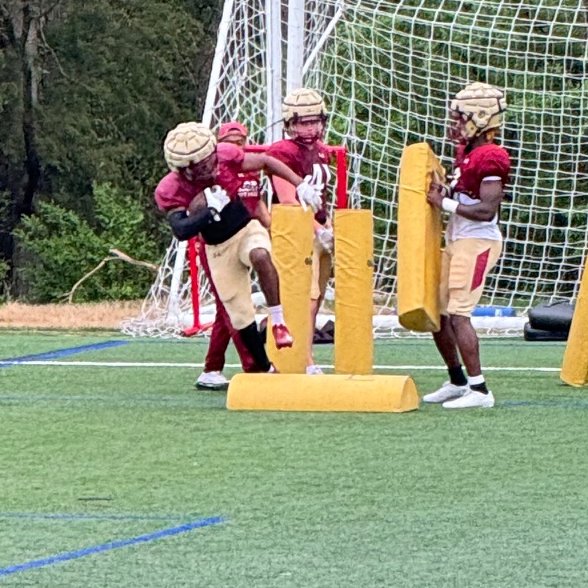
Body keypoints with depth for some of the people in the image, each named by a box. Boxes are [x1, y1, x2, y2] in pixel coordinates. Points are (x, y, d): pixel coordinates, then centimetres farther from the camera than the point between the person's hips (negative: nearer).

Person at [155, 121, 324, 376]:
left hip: (247, 230, 0)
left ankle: (278, 322, -25)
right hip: (218, 249, 0)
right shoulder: (170, 191, -21)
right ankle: (266, 369, 23)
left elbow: (265, 162, -4)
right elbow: (181, 231, -31)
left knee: (260, 256, -37)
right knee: (240, 316, 3)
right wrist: (211, 211, -40)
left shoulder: (225, 156, -18)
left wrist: (301, 184, -6)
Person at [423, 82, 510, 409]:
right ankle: (458, 382, 29)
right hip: (456, 241, 10)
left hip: (478, 242, -10)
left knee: (459, 313, -15)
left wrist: (446, 203, -18)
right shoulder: (467, 152, 14)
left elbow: (487, 209, -23)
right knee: (437, 313, 14)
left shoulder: (491, 158, -16)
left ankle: (479, 390, -12)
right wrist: (443, 191, 5)